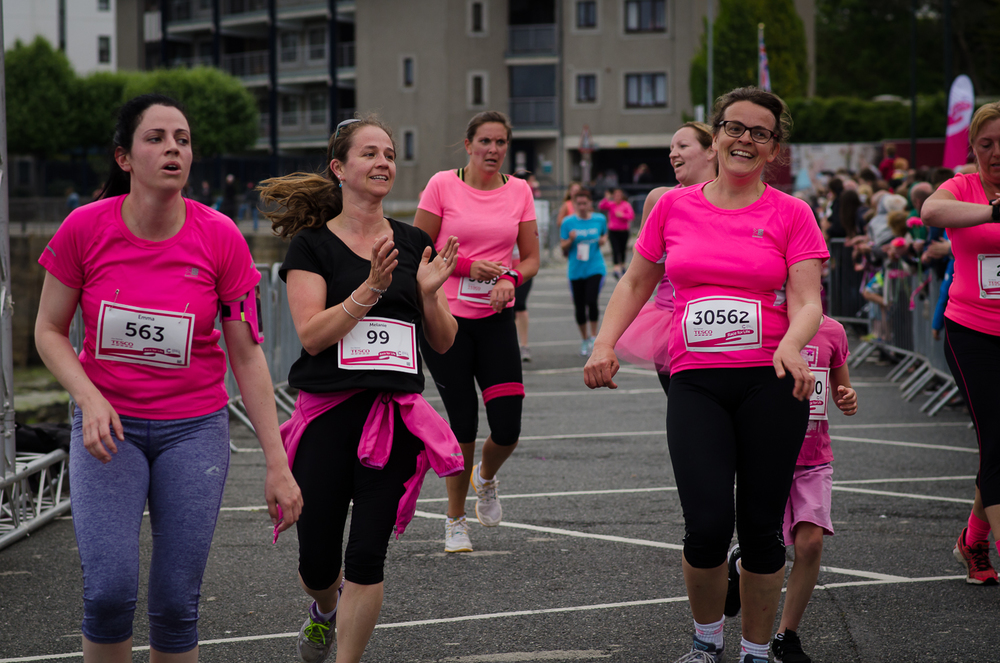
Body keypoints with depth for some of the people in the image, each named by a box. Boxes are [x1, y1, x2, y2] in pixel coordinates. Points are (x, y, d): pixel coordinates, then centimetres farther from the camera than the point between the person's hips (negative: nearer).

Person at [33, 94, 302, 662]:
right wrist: (89, 397, -17)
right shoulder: (85, 229, -9)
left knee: (176, 604, 0)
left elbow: (247, 355, -3)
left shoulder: (220, 238, -8)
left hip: (195, 428, 1)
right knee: (110, 591, -17)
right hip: (108, 426, -1)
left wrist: (278, 465, -5)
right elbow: (49, 330, 2)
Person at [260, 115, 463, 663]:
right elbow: (312, 334, -12)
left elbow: (443, 342, 10)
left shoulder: (414, 244, 9)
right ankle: (325, 609, 41)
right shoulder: (313, 245, 0)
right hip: (328, 413, -2)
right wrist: (370, 289, -21)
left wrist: (428, 291, -8)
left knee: (368, 555, -7)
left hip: (396, 416, 2)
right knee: (317, 561, 6)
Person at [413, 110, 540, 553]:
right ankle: (455, 521, 18)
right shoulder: (442, 185, -4)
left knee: (507, 429, -6)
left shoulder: (519, 192, 5)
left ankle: (486, 479, 30)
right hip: (445, 317, -2)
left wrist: (511, 277, -12)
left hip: (495, 320, 3)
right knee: (462, 424, -1)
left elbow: (531, 258, 9)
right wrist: (468, 266, -13)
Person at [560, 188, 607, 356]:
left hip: (595, 268, -1)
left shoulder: (600, 219, 1)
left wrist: (603, 240, -2)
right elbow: (563, 249, 3)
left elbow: (605, 234, 21)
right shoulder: (568, 222, -1)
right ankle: (584, 339, 26)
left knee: (591, 301, -20)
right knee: (579, 307, 6)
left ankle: (594, 336, -3)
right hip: (576, 271, 1)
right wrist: (570, 240, -17)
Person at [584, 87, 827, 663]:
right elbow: (636, 283, 18)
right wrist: (605, 345, 4)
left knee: (761, 528, 3)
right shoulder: (675, 206, 9)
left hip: (770, 382, -1)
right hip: (696, 382, 1)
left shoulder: (790, 214, 3)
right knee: (708, 526, -13)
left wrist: (791, 346, -25)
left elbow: (807, 302, -4)